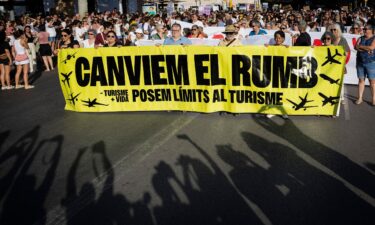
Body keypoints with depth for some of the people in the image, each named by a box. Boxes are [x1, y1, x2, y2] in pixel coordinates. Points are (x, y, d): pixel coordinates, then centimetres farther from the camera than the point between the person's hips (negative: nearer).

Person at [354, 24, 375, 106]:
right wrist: (366, 49, -15)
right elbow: (356, 47, -2)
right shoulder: (361, 38, 12)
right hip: (360, 62, 4)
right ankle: (360, 98, 11)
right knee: (361, 80, 6)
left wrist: (361, 46, -6)